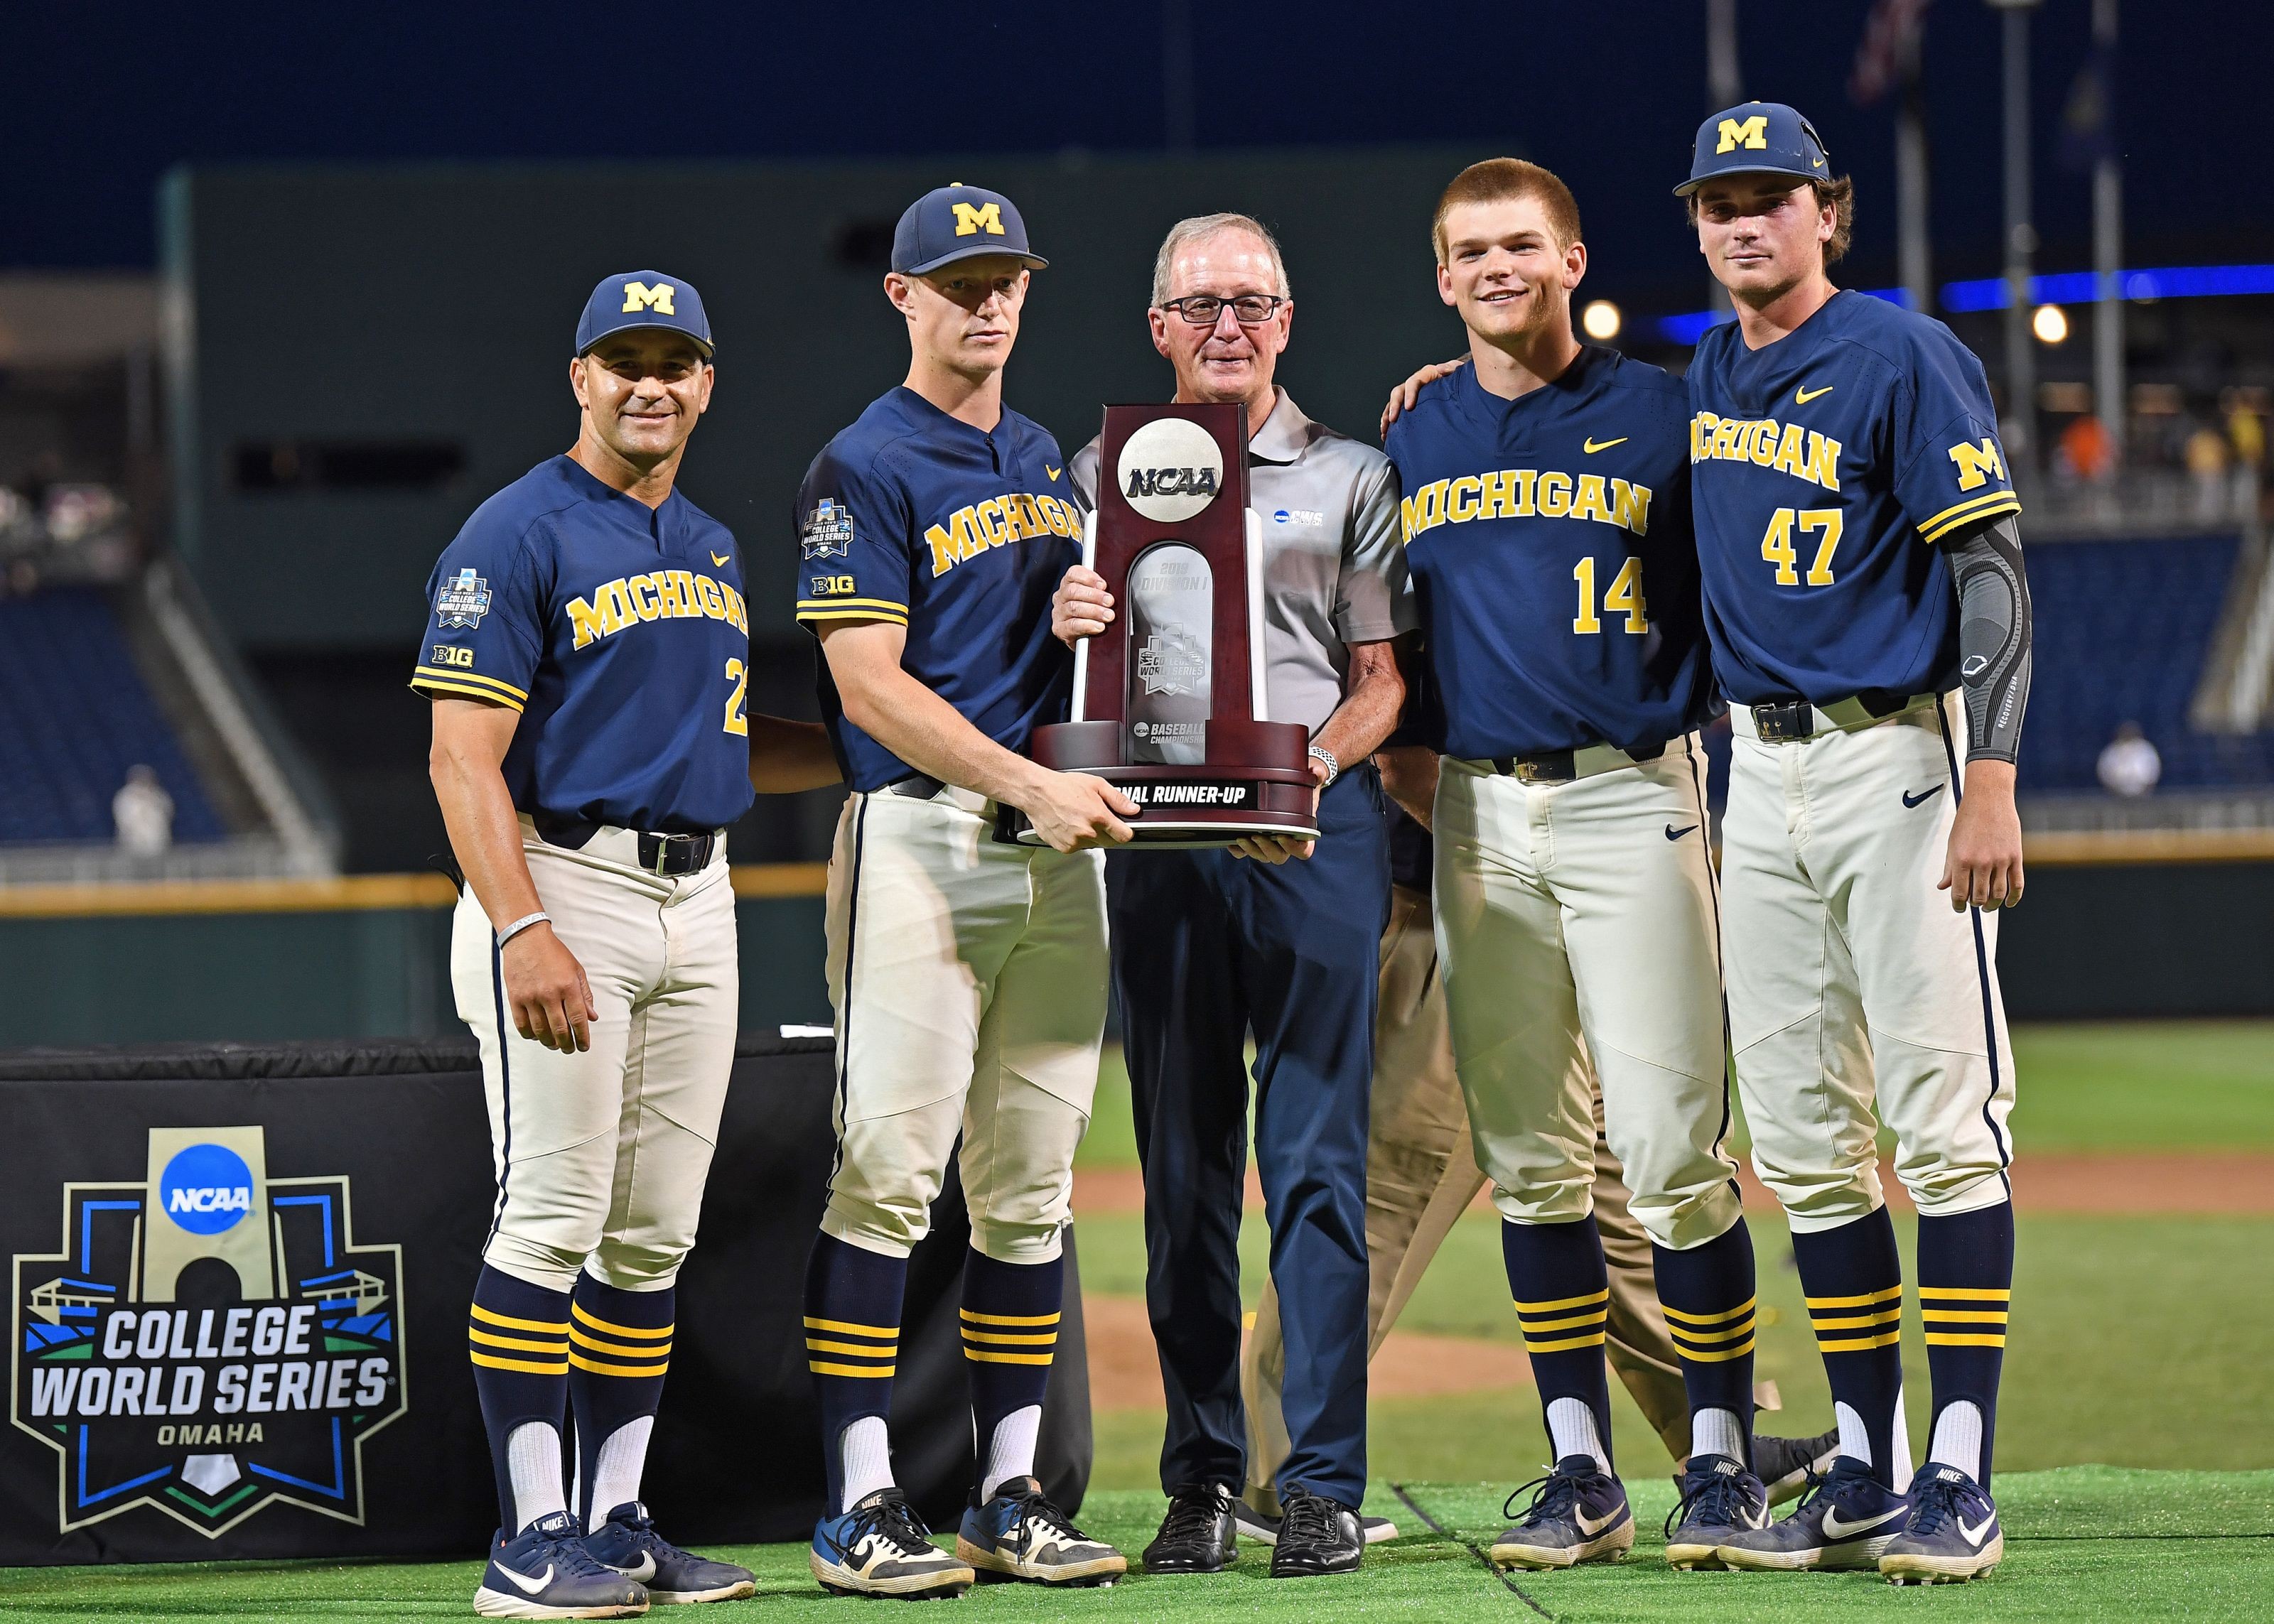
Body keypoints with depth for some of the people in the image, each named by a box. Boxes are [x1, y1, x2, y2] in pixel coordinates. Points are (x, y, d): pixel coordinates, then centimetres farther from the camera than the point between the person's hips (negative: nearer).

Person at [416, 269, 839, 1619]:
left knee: (657, 1233, 7)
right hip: (563, 888, -8)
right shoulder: (518, 538, -7)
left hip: (698, 901, 8)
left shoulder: (714, 549, 18)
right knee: (555, 1219, -9)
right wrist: (525, 931, -24)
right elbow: (465, 760, -13)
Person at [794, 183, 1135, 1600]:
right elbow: (870, 684, -12)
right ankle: (863, 1509, -8)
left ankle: (1012, 1496, 11)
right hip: (920, 834, -7)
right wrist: (1033, 784, -18)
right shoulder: (866, 469, -4)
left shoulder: (1049, 463, 19)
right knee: (891, 1167, -10)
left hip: (1059, 845, 7)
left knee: (1033, 1181, 7)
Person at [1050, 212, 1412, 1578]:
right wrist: (1065, 626, -11)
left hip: (1320, 823, -2)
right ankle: (1202, 1477, 8)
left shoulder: (1350, 477, 11)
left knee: (1317, 1152, -7)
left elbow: (1382, 681, 6)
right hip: (1160, 830, 2)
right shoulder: (1107, 471, 16)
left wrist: (1305, 773, -14)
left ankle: (1325, 1483, -6)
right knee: (1182, 1157, 3)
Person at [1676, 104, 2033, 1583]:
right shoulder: (1709, 375, 13)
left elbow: (1992, 572, -12)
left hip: (1900, 759, -7)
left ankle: (1963, 1479, -8)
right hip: (1762, 770, 7)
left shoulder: (1904, 360, -8)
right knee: (1803, 1140, 6)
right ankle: (1866, 1475, 12)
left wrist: (1990, 784, -21)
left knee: (1944, 1119, -8)